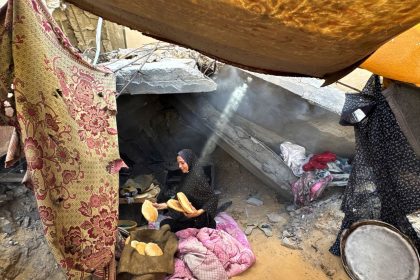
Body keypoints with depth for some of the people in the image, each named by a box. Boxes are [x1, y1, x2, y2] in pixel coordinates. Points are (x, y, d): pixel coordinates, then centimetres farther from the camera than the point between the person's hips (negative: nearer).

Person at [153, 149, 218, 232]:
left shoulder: (197, 177, -19)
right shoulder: (186, 177, 7)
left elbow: (213, 198, -20)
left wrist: (199, 212, -30)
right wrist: (161, 206, 6)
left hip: (200, 220, -8)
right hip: (188, 217, 8)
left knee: (165, 225, -13)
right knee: (165, 223, -1)